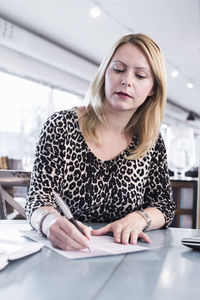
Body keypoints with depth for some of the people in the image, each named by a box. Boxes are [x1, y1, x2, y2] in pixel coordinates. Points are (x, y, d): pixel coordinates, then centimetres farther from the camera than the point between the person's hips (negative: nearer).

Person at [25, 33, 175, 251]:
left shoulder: (152, 142, 2)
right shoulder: (60, 126, -6)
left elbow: (165, 205, 6)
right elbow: (38, 197, -9)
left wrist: (139, 218, -17)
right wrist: (51, 221, -33)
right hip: (64, 254, -1)